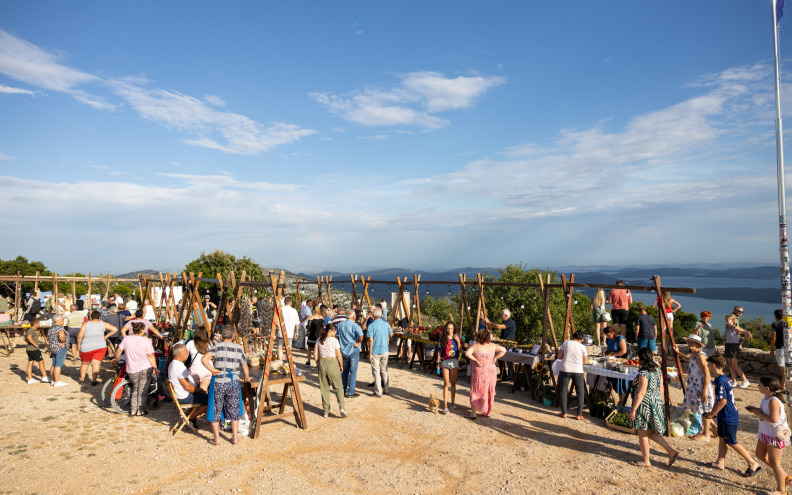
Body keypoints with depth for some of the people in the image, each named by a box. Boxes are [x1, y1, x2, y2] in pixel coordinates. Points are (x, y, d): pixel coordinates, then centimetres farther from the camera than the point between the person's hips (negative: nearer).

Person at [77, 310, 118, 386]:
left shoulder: (86, 324, -4)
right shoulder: (103, 324, 0)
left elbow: (80, 336, -9)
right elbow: (115, 329, -2)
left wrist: (79, 345, 5)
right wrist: (106, 336, 8)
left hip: (86, 348, 0)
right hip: (100, 347, 0)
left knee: (84, 363, 19)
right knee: (96, 364, 3)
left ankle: (82, 380, 26)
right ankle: (93, 381, -2)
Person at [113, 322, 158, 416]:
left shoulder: (126, 339, -2)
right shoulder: (146, 341, -11)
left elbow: (118, 351, 7)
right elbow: (151, 356, -11)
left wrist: (116, 360, 26)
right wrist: (155, 368, -3)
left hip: (131, 370, 4)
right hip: (145, 369, -3)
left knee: (135, 389, 21)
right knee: (142, 391, 9)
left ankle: (133, 411, 21)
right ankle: (139, 411, 11)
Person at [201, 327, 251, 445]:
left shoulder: (217, 347, -6)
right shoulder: (238, 348, 4)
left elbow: (204, 359, -21)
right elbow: (244, 366, 14)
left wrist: (212, 370, -9)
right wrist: (247, 378, 30)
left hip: (218, 382, -2)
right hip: (233, 382, 2)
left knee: (215, 410, 11)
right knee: (234, 410, 14)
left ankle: (216, 439, 15)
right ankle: (235, 437, 16)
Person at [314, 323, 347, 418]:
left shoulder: (319, 340, 5)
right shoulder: (334, 340, -9)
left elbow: (315, 354, 6)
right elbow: (339, 355, -9)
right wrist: (341, 365, 4)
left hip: (322, 363, 4)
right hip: (332, 363, -4)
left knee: (324, 388, 12)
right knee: (338, 387, 5)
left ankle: (326, 411, 16)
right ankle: (341, 407, -9)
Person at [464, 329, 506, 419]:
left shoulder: (475, 346, -10)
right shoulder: (492, 346, 2)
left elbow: (467, 353, -25)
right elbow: (503, 350, 6)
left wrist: (475, 360, -17)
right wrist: (495, 358, 3)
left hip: (479, 373, -4)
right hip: (491, 372, 4)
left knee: (475, 393, 6)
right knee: (489, 392, 17)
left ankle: (473, 414, 9)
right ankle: (487, 412, 27)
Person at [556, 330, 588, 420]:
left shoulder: (566, 343, 0)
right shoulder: (582, 347, -1)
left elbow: (559, 357, 2)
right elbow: (585, 362, 2)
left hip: (565, 369, 1)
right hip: (577, 370, -1)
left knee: (563, 391, 12)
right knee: (580, 393, 11)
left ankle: (564, 413, 14)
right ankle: (579, 414, 10)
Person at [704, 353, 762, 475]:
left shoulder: (721, 381, -25)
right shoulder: (721, 379, 7)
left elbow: (723, 401, -25)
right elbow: (718, 399, 15)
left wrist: (712, 415, -16)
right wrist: (712, 412, 12)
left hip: (729, 417, -9)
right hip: (724, 416, 9)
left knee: (731, 443, 3)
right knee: (721, 438, 15)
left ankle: (753, 464, 16)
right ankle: (720, 462, 24)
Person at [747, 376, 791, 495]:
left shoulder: (773, 401, -28)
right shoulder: (766, 397, 1)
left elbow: (773, 419, -33)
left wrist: (759, 413, -20)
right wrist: (756, 409, -1)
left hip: (775, 435, -10)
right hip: (765, 433, 10)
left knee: (774, 462, 5)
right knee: (760, 454, 20)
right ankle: (785, 476, 33)